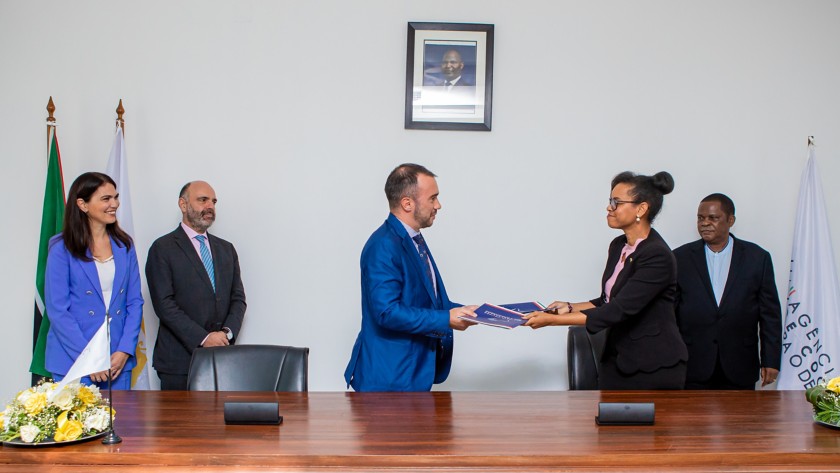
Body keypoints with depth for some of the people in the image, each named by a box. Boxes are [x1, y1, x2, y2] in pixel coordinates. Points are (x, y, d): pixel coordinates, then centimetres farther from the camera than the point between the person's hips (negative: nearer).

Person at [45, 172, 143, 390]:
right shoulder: (62, 247, -4)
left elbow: (135, 302, 7)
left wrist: (125, 350, -6)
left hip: (119, 359, 4)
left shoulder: (124, 245, 8)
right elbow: (57, 309, -8)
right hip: (73, 360, -3)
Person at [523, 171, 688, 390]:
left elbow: (617, 311, -24)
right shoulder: (618, 246, 7)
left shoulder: (657, 256, -19)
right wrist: (569, 307, 5)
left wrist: (553, 320, -24)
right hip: (616, 360, 7)